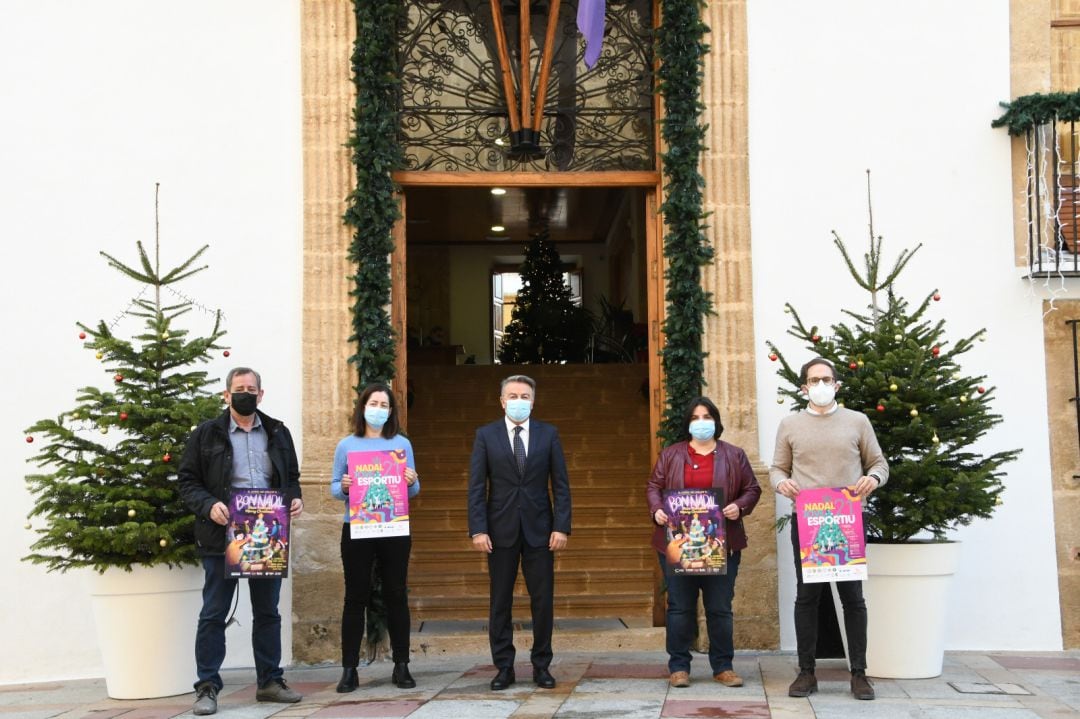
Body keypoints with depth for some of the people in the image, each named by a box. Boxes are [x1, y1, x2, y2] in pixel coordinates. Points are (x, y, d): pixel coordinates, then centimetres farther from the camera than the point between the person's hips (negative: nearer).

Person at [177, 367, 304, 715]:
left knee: (268, 612, 11)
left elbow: (291, 476, 19)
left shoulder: (278, 433, 11)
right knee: (214, 614, 1)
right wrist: (208, 506, -18)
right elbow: (187, 480, -1)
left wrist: (295, 499, -2)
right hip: (223, 536, -3)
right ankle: (207, 688, 7)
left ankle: (270, 681, 21)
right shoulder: (207, 433, 0)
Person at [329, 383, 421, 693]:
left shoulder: (402, 444, 6)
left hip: (395, 530, 1)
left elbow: (413, 489, 7)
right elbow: (333, 488, 5)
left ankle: (401, 666, 13)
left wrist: (412, 482, -15)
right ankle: (349, 670, 7)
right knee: (355, 598, 2)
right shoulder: (346, 445, 4)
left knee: (396, 596, 6)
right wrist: (343, 487, -17)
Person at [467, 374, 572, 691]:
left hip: (539, 528, 0)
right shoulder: (486, 435, 3)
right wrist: (478, 529, -10)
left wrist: (561, 527, -6)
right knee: (500, 601, 4)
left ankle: (542, 665, 14)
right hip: (501, 530, 0)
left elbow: (560, 485, 3)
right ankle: (503, 667, 12)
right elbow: (476, 487, -1)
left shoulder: (548, 434, 5)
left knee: (543, 600, 3)